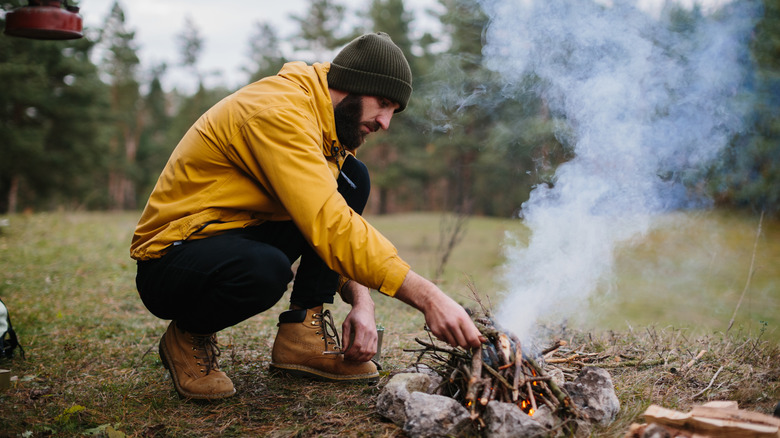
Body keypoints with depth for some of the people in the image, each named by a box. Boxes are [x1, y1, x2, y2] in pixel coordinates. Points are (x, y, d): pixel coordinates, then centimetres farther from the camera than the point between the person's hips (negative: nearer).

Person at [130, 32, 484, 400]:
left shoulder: (334, 129, 7)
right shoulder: (279, 110, -24)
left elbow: (342, 221, 7)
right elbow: (330, 226, -34)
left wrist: (362, 303, -10)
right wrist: (427, 297, -36)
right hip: (168, 257, -8)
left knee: (352, 178, -3)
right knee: (267, 270, -41)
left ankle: (302, 332, -5)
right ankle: (189, 337, -6)